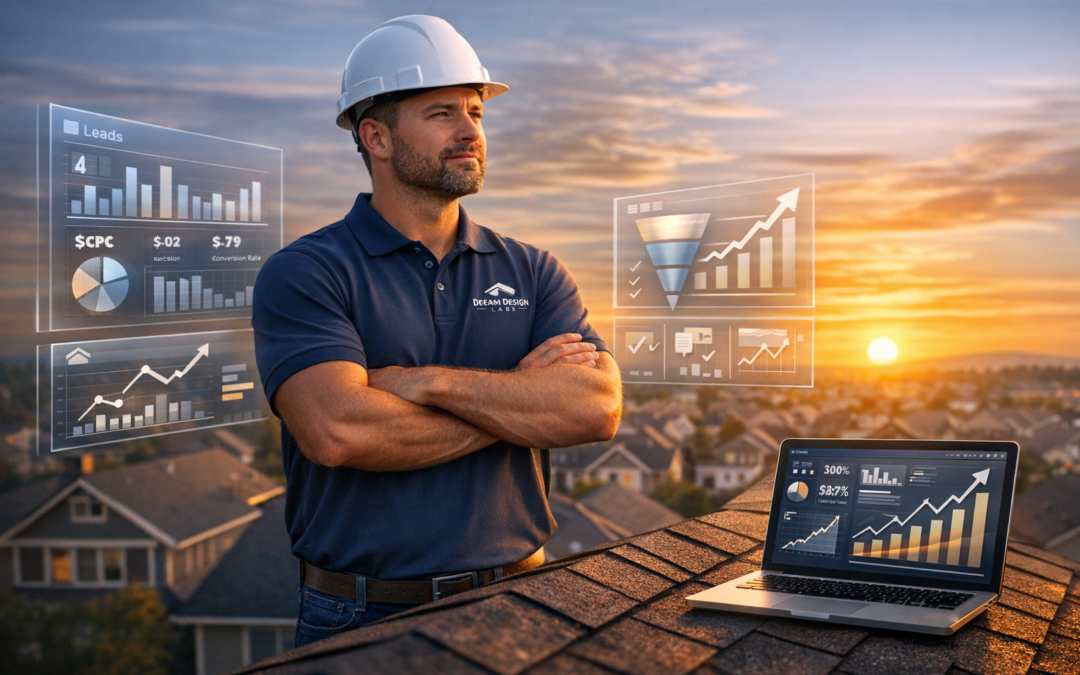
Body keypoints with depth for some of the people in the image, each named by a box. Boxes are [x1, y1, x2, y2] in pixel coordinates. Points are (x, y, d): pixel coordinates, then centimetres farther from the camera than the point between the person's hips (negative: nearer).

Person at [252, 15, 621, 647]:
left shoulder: (533, 271, 3)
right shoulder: (303, 274, -8)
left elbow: (599, 407, -11)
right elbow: (337, 432, -24)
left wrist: (434, 382, -20)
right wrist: (524, 396, -14)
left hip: (516, 600, 4)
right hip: (364, 618, -3)